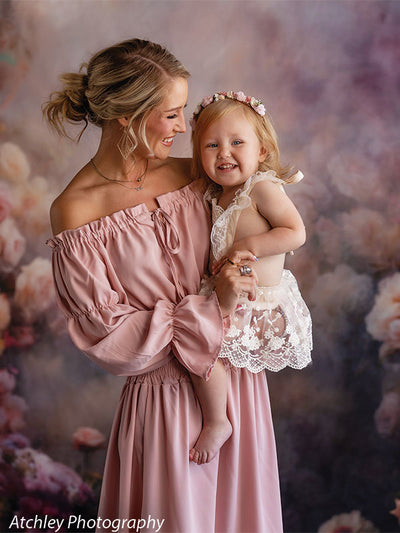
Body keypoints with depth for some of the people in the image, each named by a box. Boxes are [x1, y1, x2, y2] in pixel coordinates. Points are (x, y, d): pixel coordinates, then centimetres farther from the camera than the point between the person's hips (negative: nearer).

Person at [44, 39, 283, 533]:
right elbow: (109, 335, -15)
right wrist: (212, 307, -18)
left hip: (237, 377, 5)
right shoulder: (75, 211, -16)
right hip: (166, 396, -5)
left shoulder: (190, 174, -1)